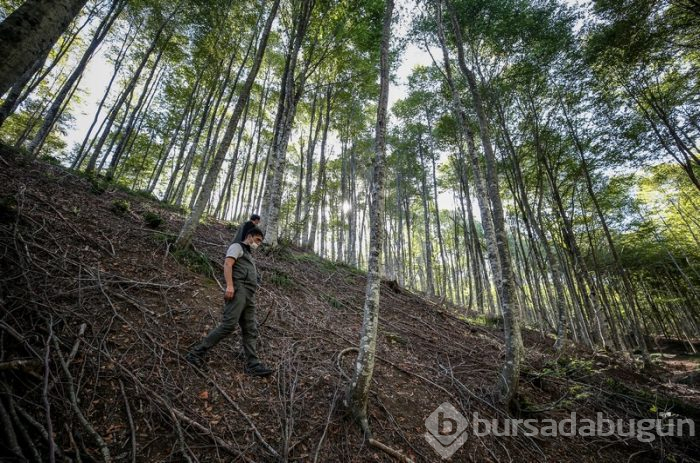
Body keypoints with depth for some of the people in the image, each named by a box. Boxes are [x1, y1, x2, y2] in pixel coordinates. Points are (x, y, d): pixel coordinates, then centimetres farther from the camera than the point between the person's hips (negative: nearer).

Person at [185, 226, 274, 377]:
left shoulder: (248, 255, 33)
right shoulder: (237, 247, 7)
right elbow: (227, 264, -10)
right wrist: (229, 285, -23)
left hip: (249, 296, 9)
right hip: (238, 290, -9)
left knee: (250, 330, 1)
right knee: (228, 325, -17)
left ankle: (253, 365, -1)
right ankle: (197, 353, -6)